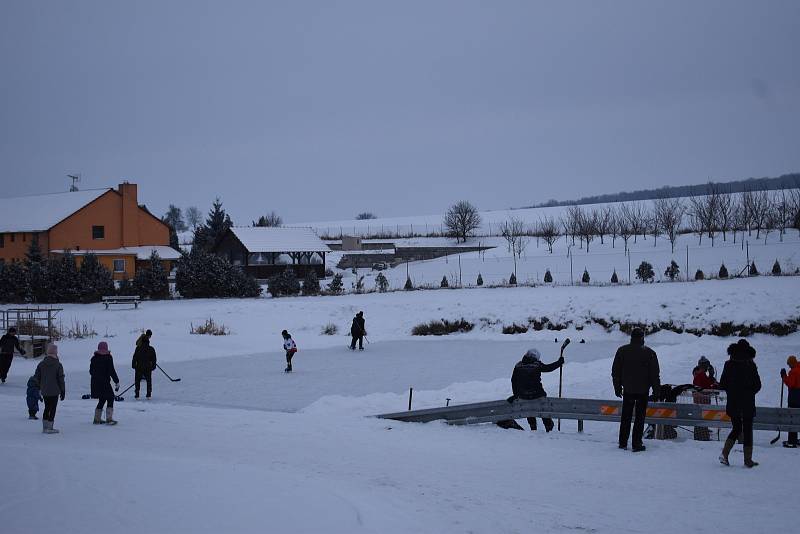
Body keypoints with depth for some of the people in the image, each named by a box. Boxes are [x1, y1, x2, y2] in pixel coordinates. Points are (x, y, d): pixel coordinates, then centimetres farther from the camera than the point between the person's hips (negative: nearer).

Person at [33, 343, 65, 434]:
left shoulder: (41, 364, 1)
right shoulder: (58, 365, -10)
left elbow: (36, 377, 5)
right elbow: (61, 379, -7)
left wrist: (39, 388, 17)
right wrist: (63, 391, 0)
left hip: (44, 391, 4)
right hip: (54, 391, -4)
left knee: (47, 408, 17)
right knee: (52, 408, 2)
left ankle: (45, 427, 17)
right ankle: (50, 427, 1)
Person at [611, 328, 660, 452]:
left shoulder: (622, 351, 0)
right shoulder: (649, 353, -8)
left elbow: (615, 371, 6)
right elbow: (655, 374, -4)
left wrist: (617, 387, 14)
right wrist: (656, 390, 6)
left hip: (627, 390, 3)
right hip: (643, 391, -3)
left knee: (626, 417, 13)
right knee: (639, 417, 2)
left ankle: (623, 442, 14)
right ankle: (636, 444, 0)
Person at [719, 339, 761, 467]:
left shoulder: (729, 364, -2)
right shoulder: (751, 365, -8)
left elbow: (722, 384, 1)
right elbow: (757, 385, -4)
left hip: (732, 403, 3)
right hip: (748, 404, -3)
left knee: (736, 429, 16)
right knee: (747, 430, 6)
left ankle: (724, 453, 0)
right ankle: (748, 459, 6)